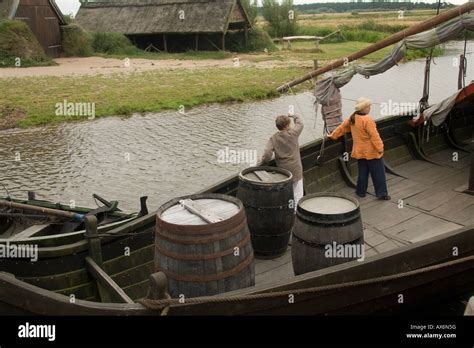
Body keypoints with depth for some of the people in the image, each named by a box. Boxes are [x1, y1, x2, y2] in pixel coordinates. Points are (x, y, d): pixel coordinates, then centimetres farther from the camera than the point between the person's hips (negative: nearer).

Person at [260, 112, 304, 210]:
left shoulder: (273, 138, -7)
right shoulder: (293, 133, -9)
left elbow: (267, 154, -16)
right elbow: (300, 124, 11)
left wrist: (262, 161, 2)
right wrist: (294, 116, 28)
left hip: (283, 170, 3)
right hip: (296, 169, -2)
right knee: (298, 194, 4)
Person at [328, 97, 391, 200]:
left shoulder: (352, 118, 2)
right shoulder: (367, 120, -20)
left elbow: (342, 127, 13)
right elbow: (374, 135, -21)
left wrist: (333, 135, 26)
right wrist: (380, 148, -15)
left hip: (359, 152, 7)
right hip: (372, 152, -7)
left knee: (363, 172, 18)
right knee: (378, 173, 3)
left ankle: (361, 192, 25)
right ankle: (381, 193, 7)